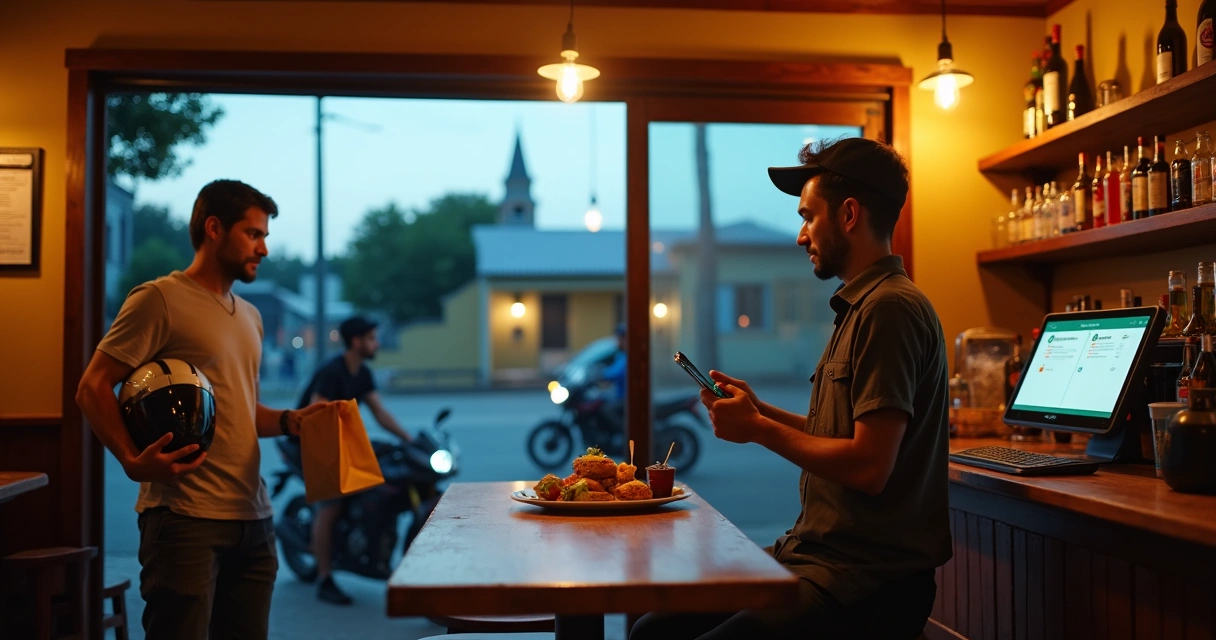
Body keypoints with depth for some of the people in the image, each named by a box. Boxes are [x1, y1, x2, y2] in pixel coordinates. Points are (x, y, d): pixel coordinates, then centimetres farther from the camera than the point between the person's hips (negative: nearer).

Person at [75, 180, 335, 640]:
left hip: (253, 516, 7)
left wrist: (289, 420, 6)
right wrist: (132, 460, -21)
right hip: (185, 517, -7)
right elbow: (92, 388, -7)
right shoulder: (160, 299, -5)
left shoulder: (250, 317, 19)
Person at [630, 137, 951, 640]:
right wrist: (759, 410, 8)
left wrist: (759, 429, -9)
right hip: (815, 553, 9)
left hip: (869, 579, -9)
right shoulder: (860, 306, 17)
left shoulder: (890, 308, -15)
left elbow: (869, 467, -22)